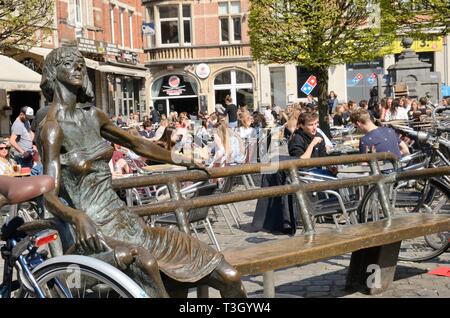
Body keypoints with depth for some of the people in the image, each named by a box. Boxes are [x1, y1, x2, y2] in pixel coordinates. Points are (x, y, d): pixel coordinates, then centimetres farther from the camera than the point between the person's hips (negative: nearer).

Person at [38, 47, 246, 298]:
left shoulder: (93, 116, 11)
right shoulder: (53, 127, -8)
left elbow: (136, 144, 26)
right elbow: (50, 195, -16)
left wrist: (182, 160, 38)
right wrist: (78, 217, -37)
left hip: (127, 221, 6)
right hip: (97, 231, -6)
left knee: (229, 276, -4)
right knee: (144, 261, -42)